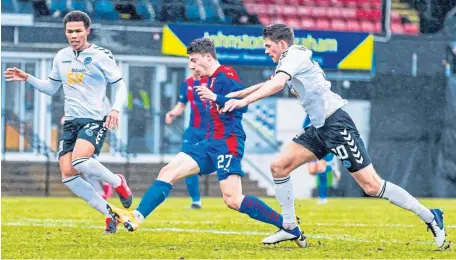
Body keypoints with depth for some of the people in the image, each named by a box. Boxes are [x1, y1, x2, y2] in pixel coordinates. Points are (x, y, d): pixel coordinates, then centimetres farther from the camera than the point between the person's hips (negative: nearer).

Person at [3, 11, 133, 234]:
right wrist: (27, 78, 10)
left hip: (94, 120, -6)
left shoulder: (101, 56, -6)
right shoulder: (61, 57, 11)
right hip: (70, 122, 6)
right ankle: (109, 214, 4)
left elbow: (120, 86, -2)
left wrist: (115, 109, -20)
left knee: (79, 160, -31)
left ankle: (117, 183, -3)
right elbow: (51, 88, 24)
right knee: (68, 176, -7)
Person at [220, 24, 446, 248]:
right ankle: (289, 227, 10)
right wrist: (234, 95, 28)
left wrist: (243, 101, -26)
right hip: (319, 129, 10)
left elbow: (276, 84, -28)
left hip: (336, 125, -10)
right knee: (279, 166, 2)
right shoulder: (289, 61, 18)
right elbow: (267, 85, 34)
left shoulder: (294, 55, -11)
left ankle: (430, 217, -4)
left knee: (371, 186, -11)